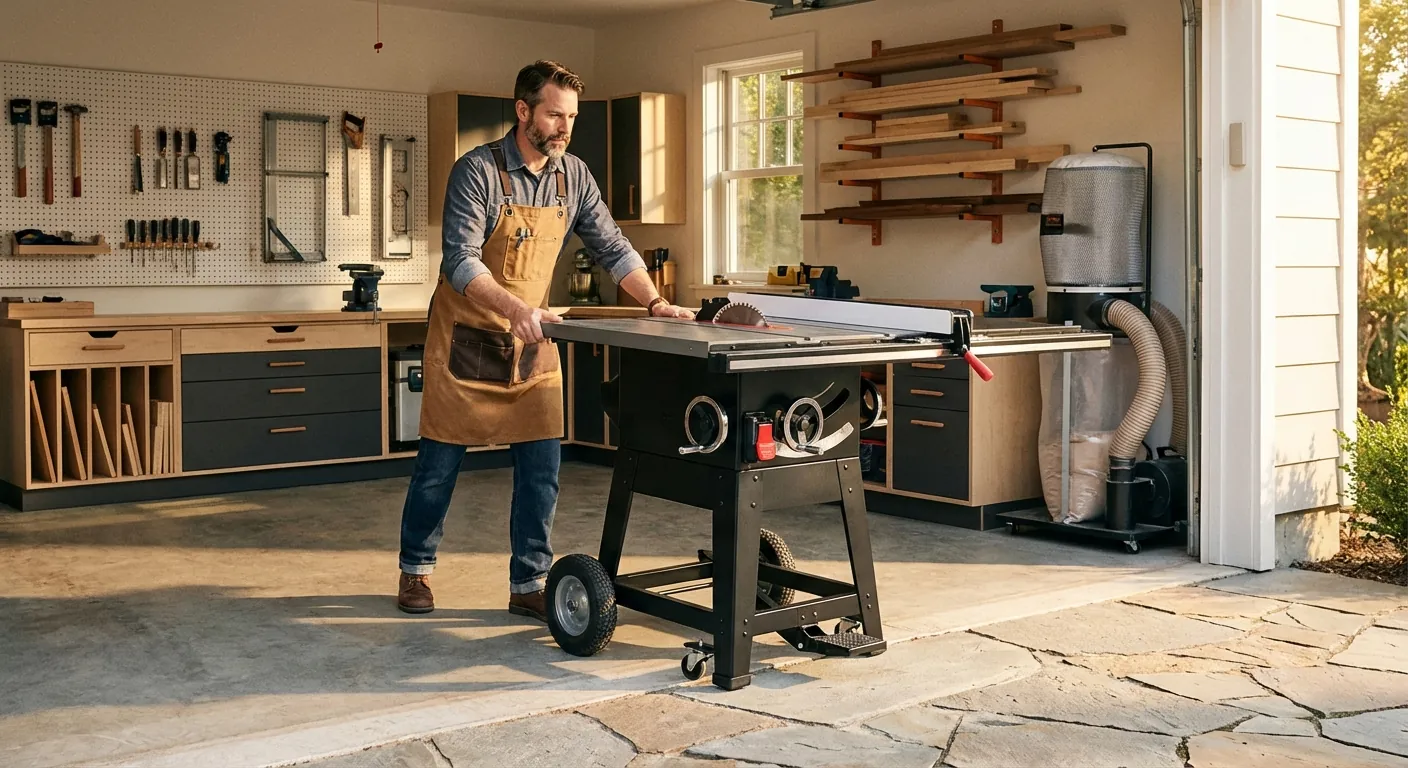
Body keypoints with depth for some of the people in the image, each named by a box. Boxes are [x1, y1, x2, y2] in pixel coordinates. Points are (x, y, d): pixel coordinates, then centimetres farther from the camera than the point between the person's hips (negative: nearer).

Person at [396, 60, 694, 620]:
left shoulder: (573, 176, 1)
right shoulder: (478, 170, -16)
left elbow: (611, 247, 5)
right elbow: (460, 260, -25)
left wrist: (654, 302, -9)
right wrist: (515, 308, -40)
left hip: (533, 341, 5)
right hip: (467, 337, -4)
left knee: (541, 467, 0)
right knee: (439, 463, 5)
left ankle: (529, 585, 11)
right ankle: (416, 570, 24)